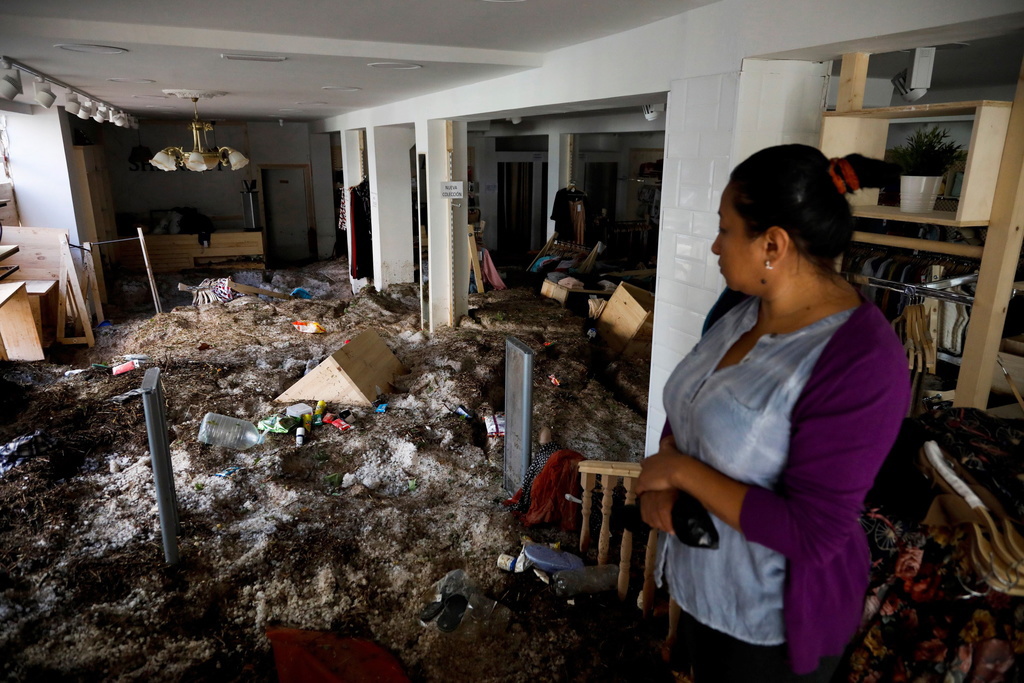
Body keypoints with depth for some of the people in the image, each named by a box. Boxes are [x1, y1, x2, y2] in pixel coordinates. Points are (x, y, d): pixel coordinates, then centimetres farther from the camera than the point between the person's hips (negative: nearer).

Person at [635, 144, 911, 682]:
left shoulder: (861, 363, -29)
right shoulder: (746, 308, -5)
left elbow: (812, 535, -29)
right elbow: (689, 406, 5)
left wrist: (682, 470, -23)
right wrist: (659, 482, -14)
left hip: (771, 616, -6)